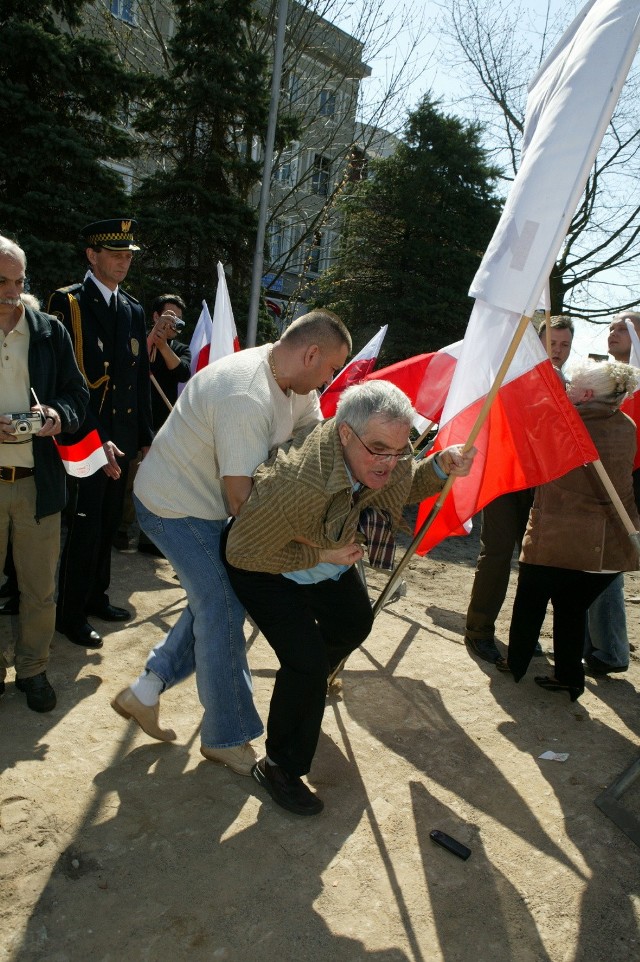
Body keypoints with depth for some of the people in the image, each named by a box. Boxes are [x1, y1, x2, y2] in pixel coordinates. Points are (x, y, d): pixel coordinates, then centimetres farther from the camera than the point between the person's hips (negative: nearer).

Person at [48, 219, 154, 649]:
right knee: (85, 527, 2)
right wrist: (95, 438, -20)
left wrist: (145, 435, 10)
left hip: (121, 437, 6)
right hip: (85, 439, -6)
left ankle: (96, 596, 32)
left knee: (108, 522, 15)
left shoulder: (133, 309, 12)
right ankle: (71, 613, 18)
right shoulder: (68, 302, -8)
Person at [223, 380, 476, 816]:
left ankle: (304, 687, 55)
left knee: (355, 622, 23)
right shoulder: (297, 482, -45)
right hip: (267, 567, -7)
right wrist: (321, 556, -27)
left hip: (328, 555, 8)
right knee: (307, 658, -16)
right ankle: (279, 768, 11)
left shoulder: (390, 453, -24)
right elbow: (243, 551, -32)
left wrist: (441, 467, -21)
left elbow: (404, 488, 0)